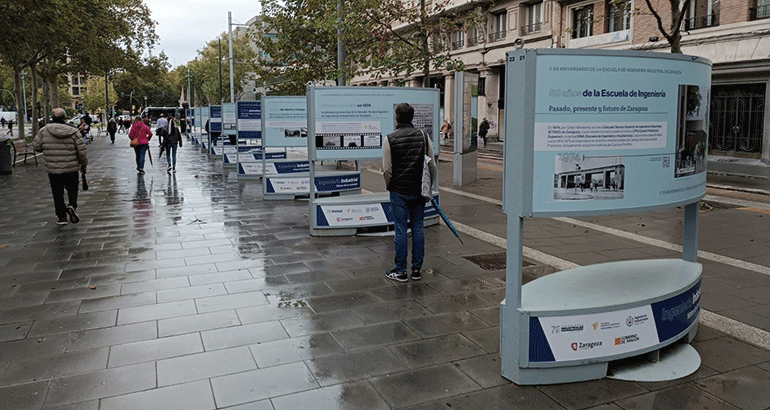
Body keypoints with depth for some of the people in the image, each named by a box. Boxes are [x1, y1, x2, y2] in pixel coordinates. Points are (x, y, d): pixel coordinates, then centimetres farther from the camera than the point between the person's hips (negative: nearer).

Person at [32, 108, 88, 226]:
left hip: (53, 170, 1)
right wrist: (84, 164, 10)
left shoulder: (44, 131, -3)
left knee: (58, 194, 11)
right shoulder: (73, 132, -4)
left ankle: (62, 217, 13)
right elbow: (82, 150, -3)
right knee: (72, 190, 15)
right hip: (71, 169, 0)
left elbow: (36, 147, 4)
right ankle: (72, 206, -11)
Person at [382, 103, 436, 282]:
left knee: (401, 230, 2)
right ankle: (417, 269, 16)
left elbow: (387, 169, -5)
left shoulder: (390, 139, -6)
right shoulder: (423, 136, 3)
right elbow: (432, 165, 4)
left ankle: (401, 271, 9)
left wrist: (389, 186, 12)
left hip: (399, 191, -3)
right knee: (418, 228, 10)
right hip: (419, 191, 3)